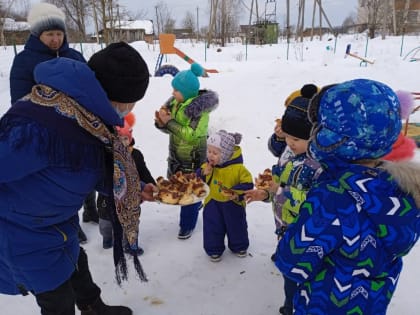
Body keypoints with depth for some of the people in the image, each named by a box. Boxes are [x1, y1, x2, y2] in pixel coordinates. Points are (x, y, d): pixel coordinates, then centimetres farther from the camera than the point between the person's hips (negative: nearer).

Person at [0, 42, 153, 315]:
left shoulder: (87, 113, -10)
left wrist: (135, 190, -5)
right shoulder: (37, 126, -40)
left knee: (77, 265, 31)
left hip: (60, 222, 9)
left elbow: (93, 171, 2)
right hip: (24, 232, -8)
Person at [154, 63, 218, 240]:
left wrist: (169, 121, -28)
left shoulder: (199, 107, -21)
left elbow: (191, 135, -29)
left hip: (193, 158, -7)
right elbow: (170, 128, 5)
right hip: (176, 155, 8)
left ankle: (187, 226, 25)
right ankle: (195, 205, 49)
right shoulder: (174, 102, -1)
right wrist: (161, 123, -18)